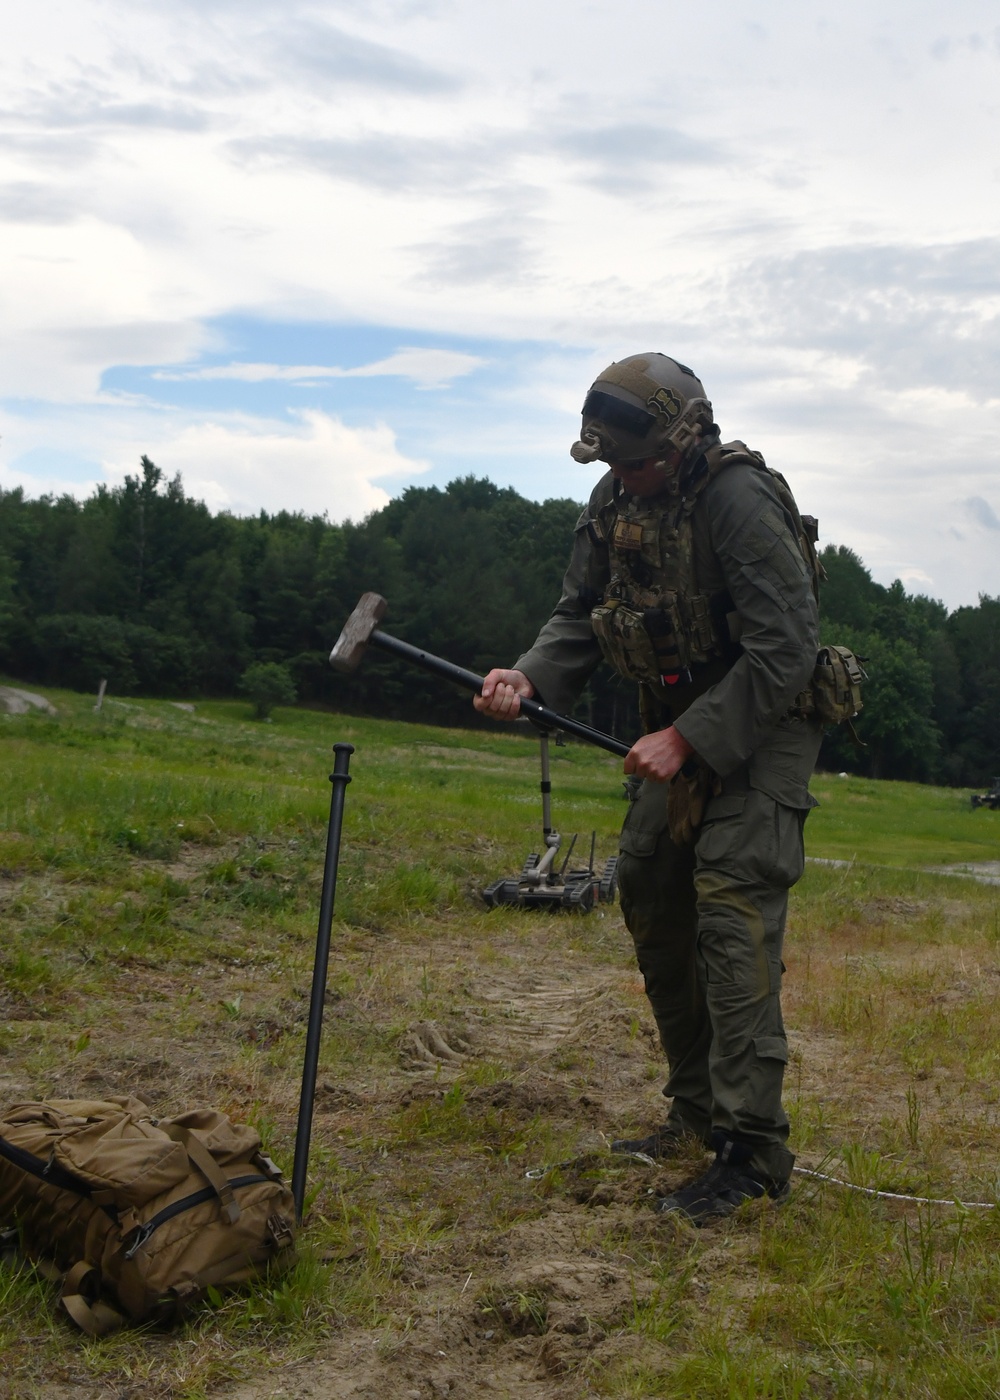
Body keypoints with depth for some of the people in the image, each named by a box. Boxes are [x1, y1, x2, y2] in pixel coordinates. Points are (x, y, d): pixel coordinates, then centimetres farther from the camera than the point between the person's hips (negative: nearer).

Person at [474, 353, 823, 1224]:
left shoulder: (740, 499, -25)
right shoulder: (616, 502, 0)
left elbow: (784, 651, -26)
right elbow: (580, 618, 6)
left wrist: (685, 738, -26)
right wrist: (528, 677, -14)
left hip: (762, 726, -8)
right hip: (681, 730, 8)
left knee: (733, 914, -17)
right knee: (649, 900, 10)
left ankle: (751, 1147, -13)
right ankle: (698, 1109, 23)